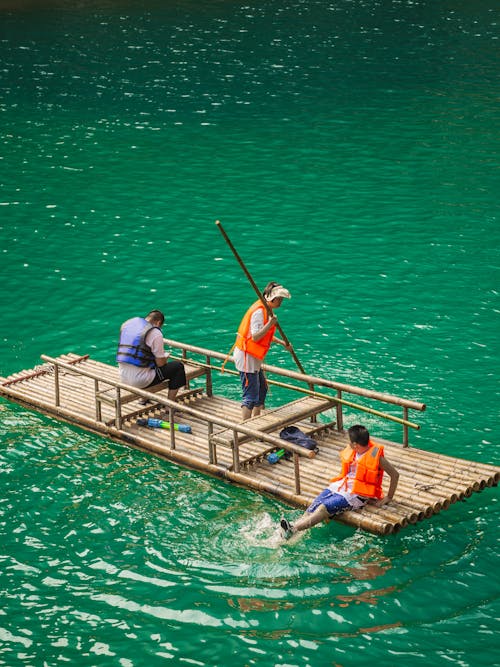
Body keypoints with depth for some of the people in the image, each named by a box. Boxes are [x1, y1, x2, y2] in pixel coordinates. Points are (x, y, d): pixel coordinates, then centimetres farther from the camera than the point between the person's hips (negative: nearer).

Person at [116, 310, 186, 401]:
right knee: (178, 367, 7)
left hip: (123, 379, 7)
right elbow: (161, 363, -9)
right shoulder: (155, 333, -12)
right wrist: (165, 356, 15)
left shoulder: (126, 324, 8)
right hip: (140, 381, -7)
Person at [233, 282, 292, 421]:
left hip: (253, 358, 11)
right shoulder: (259, 311, -20)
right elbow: (255, 336, -26)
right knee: (250, 395, -10)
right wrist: (270, 324, -35)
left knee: (262, 389, 20)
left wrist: (282, 343, 21)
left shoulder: (266, 310, 12)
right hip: (246, 357, -11)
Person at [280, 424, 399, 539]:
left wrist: (389, 498, -2)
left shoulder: (376, 456, -10)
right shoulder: (351, 451, 9)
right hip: (339, 486, 7)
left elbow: (395, 475, -5)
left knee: (324, 508, -29)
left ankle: (293, 529, -42)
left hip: (356, 494, -7)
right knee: (313, 507, -17)